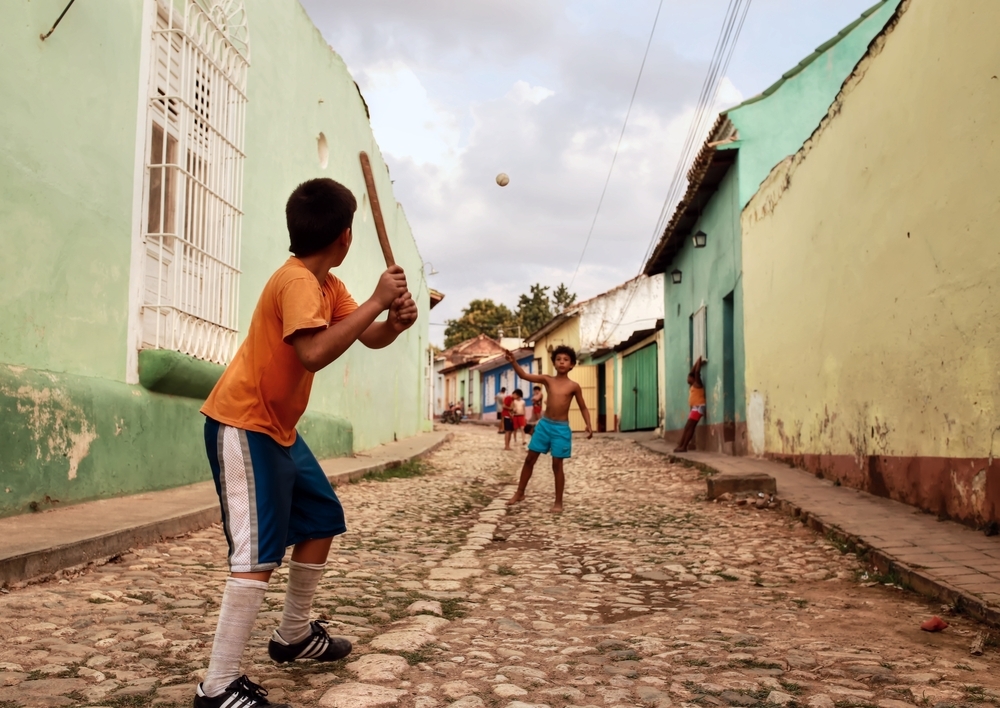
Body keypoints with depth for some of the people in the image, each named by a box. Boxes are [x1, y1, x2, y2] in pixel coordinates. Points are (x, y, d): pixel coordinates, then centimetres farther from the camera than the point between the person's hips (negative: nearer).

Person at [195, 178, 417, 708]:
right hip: (243, 425, -10)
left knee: (322, 519, 17)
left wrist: (396, 321, -11)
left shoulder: (329, 285, 10)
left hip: (280, 428, 10)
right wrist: (376, 301, -29)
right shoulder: (297, 280, -20)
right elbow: (314, 353, -35)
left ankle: (293, 636, 31)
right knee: (259, 552, -15)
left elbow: (370, 339, 11)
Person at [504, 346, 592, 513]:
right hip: (544, 424, 3)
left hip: (561, 428, -3)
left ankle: (558, 502, 12)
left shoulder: (574, 386, -5)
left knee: (557, 465, 1)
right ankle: (519, 493, 24)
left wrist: (588, 425, -11)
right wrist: (513, 362, -26)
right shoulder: (547, 380, 0)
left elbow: (583, 407, 3)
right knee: (530, 459, 8)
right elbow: (524, 375, -10)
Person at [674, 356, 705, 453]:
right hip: (695, 408, 9)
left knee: (690, 427, -12)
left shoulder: (697, 384, -4)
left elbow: (696, 372, -12)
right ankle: (680, 445, 3)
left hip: (698, 407, -9)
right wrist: (698, 362, 26)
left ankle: (684, 447, -15)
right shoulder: (692, 386, 19)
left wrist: (700, 361, -3)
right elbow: (691, 372, 26)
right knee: (687, 427, 5)